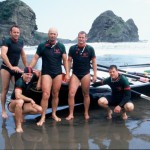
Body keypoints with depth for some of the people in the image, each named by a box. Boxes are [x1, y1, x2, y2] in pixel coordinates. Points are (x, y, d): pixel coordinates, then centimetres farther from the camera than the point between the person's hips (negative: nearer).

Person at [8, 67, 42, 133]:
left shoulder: (32, 78, -7)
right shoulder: (20, 82, -26)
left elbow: (39, 73, 12)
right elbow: (18, 96, -41)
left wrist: (39, 82, -1)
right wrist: (30, 100, -31)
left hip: (24, 104, 7)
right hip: (13, 105, -7)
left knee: (40, 110, -12)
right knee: (20, 101, -41)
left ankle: (20, 113, 7)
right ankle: (18, 125, -31)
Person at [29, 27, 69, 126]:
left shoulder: (61, 46, 3)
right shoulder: (42, 46, -1)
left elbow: (65, 60, 5)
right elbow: (35, 59, -1)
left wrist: (67, 73, 0)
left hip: (58, 73, 2)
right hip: (46, 73, -2)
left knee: (55, 95, 9)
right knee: (46, 95, -11)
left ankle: (54, 114, 23)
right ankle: (43, 117, -3)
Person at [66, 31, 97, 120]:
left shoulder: (90, 49, -3)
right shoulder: (73, 48, -2)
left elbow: (94, 62, 1)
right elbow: (69, 61, 4)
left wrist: (95, 75, -2)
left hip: (86, 74, 0)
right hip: (75, 74, 1)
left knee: (86, 94, 9)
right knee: (71, 94, -8)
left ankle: (86, 113, 22)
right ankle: (71, 114, 3)